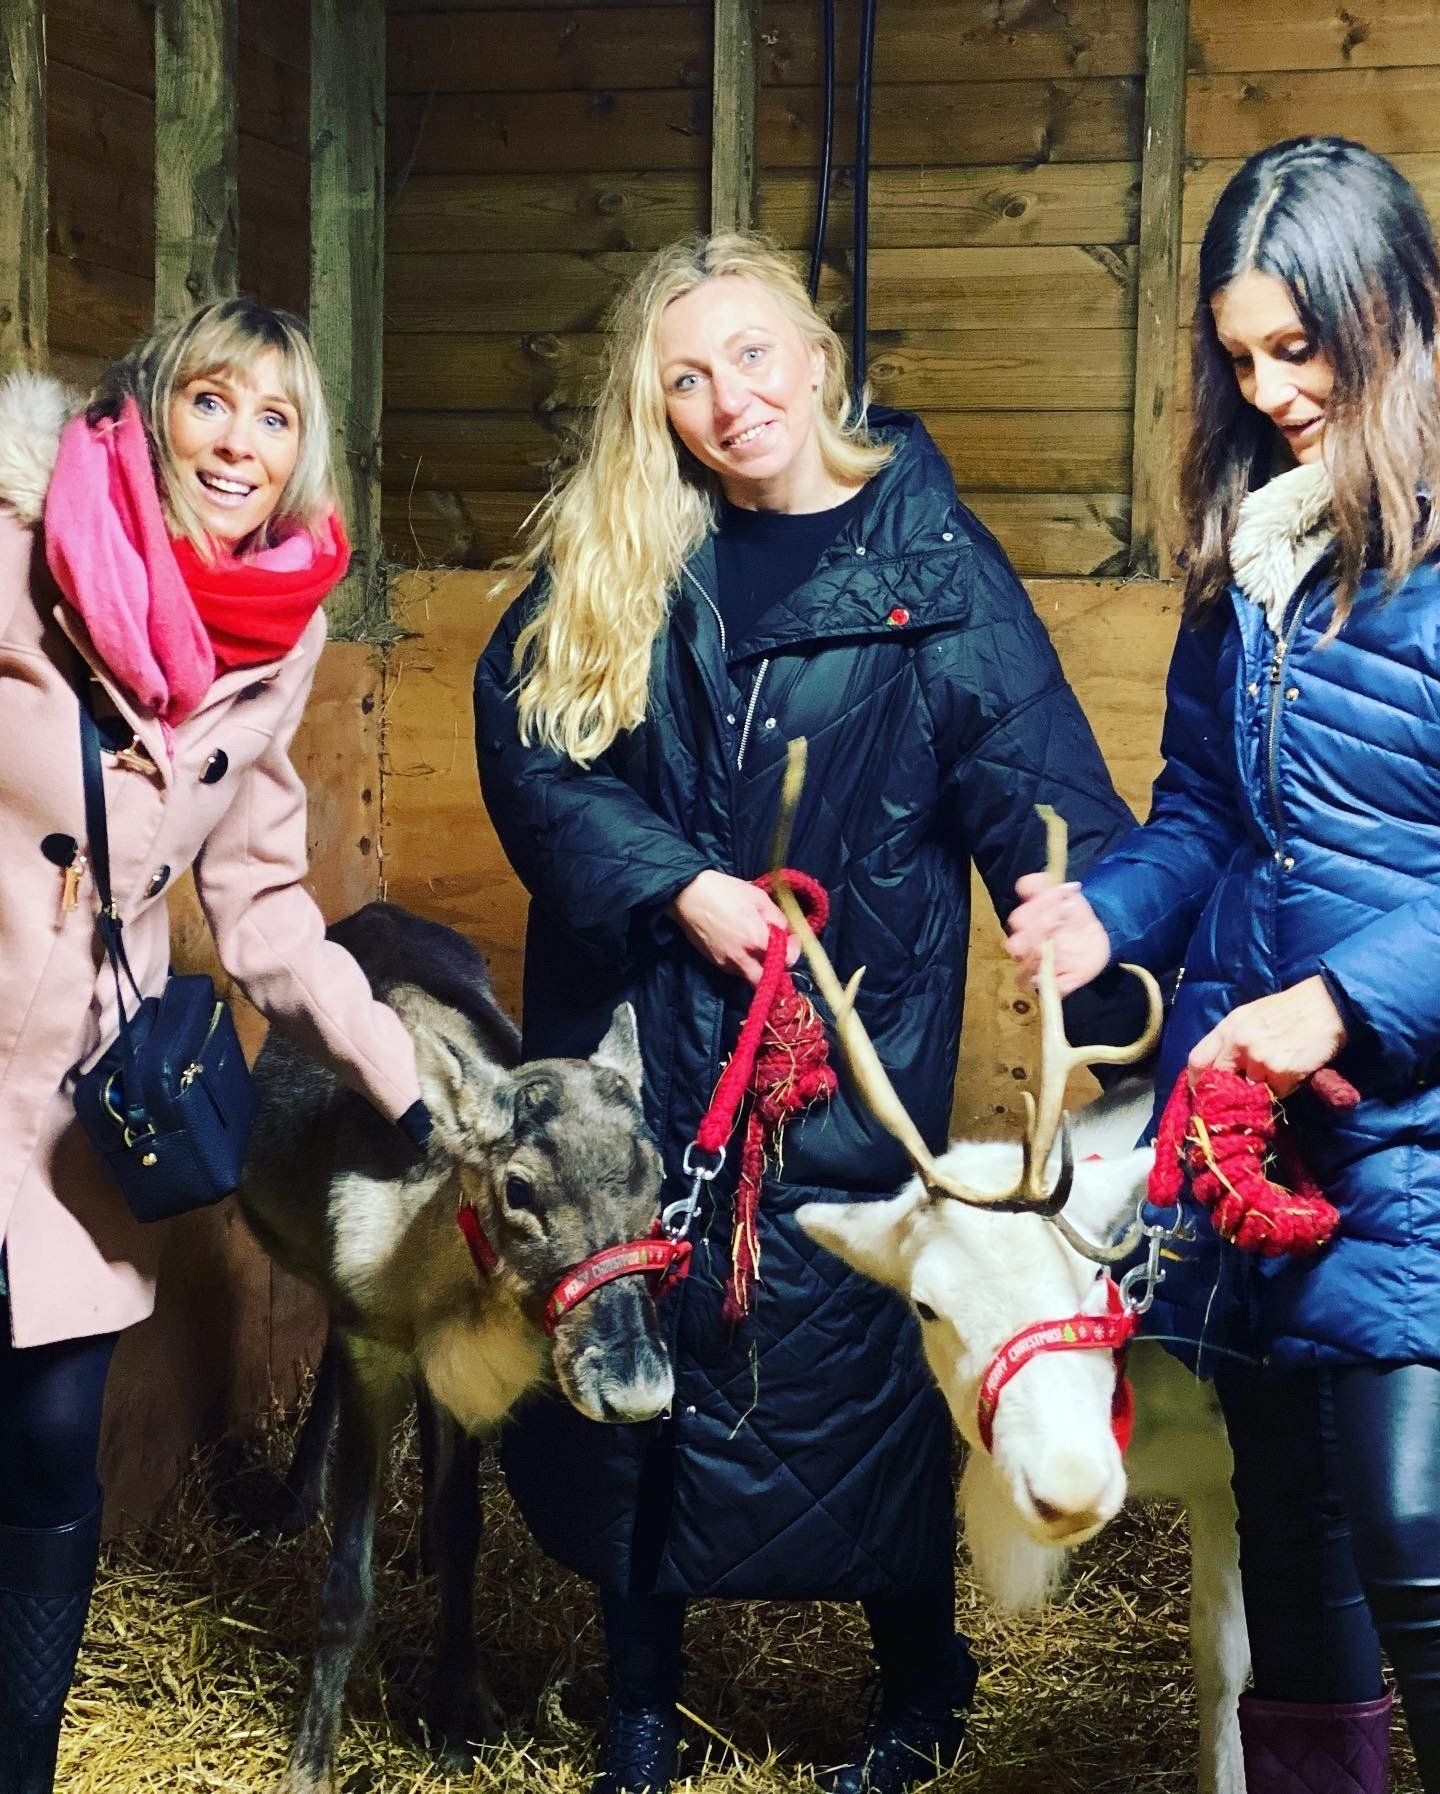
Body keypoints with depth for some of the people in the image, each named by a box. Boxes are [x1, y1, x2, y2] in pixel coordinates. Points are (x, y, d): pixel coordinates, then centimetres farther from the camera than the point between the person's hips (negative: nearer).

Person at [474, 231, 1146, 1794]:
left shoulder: (926, 555, -4)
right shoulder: (602, 555, 3)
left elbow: (1036, 790, -10)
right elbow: (520, 745, -4)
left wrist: (1130, 1008, -23)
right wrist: (680, 885, -18)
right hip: (633, 1036, 3)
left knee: (849, 1349, 3)